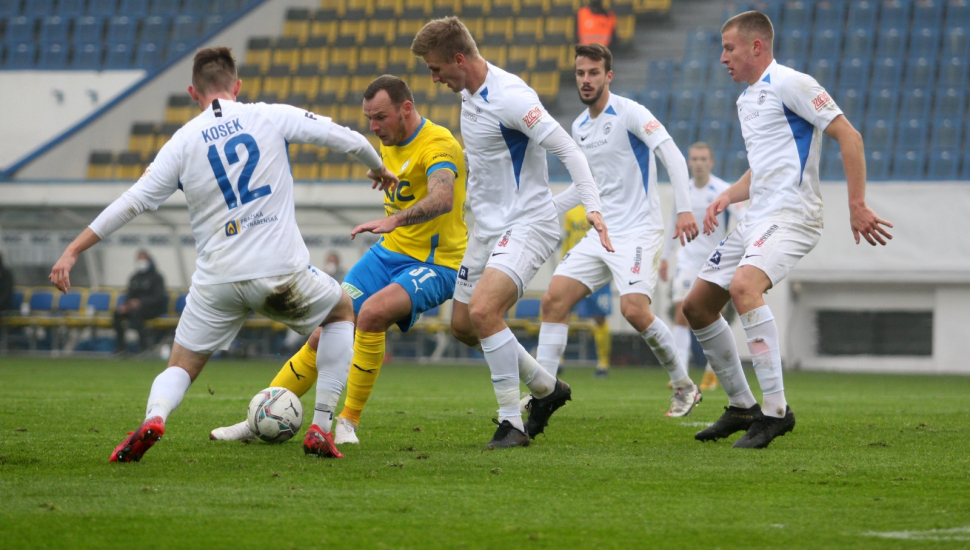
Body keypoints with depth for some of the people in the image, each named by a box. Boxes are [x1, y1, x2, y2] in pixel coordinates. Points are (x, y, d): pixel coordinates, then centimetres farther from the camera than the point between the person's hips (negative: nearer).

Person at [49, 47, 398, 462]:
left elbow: (133, 202, -1)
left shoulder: (183, 141, 3)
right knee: (341, 312, 28)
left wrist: (73, 251, 4)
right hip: (283, 272, 0)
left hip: (217, 280, 1)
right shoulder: (271, 117, 2)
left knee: (181, 367, 15)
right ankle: (321, 429, 18)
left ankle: (154, 417, -22)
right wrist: (378, 169, 26)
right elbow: (346, 139, 4)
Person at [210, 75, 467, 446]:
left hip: (435, 265, -8)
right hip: (389, 251, 8)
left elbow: (442, 199, -41)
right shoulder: (389, 143, 7)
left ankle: (348, 422, -20)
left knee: (372, 313, -32)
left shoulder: (438, 145, -20)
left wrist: (394, 221, -53)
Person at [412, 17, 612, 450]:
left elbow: (566, 149, -23)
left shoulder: (510, 97, -21)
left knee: (483, 310, -27)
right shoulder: (468, 93, 7)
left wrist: (592, 206, -32)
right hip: (487, 227, 10)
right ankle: (546, 388, 30)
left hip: (526, 224, -10)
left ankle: (511, 422, -18)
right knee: (463, 325, 13)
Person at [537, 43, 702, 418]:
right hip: (601, 233, 7)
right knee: (554, 299, -5)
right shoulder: (579, 127, 14)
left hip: (638, 230, -7)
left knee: (634, 309, -23)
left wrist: (683, 208, -30)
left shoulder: (629, 113, -9)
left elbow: (672, 155, -19)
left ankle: (684, 385, -3)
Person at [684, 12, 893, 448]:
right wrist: (725, 198, 13)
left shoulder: (789, 84, -8)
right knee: (696, 306, 9)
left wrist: (857, 207, -17)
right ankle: (741, 407, 19)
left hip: (791, 215, -10)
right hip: (757, 218, 10)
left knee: (744, 285, -34)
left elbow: (849, 137, -13)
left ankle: (776, 408, -31)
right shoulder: (746, 99, 20)